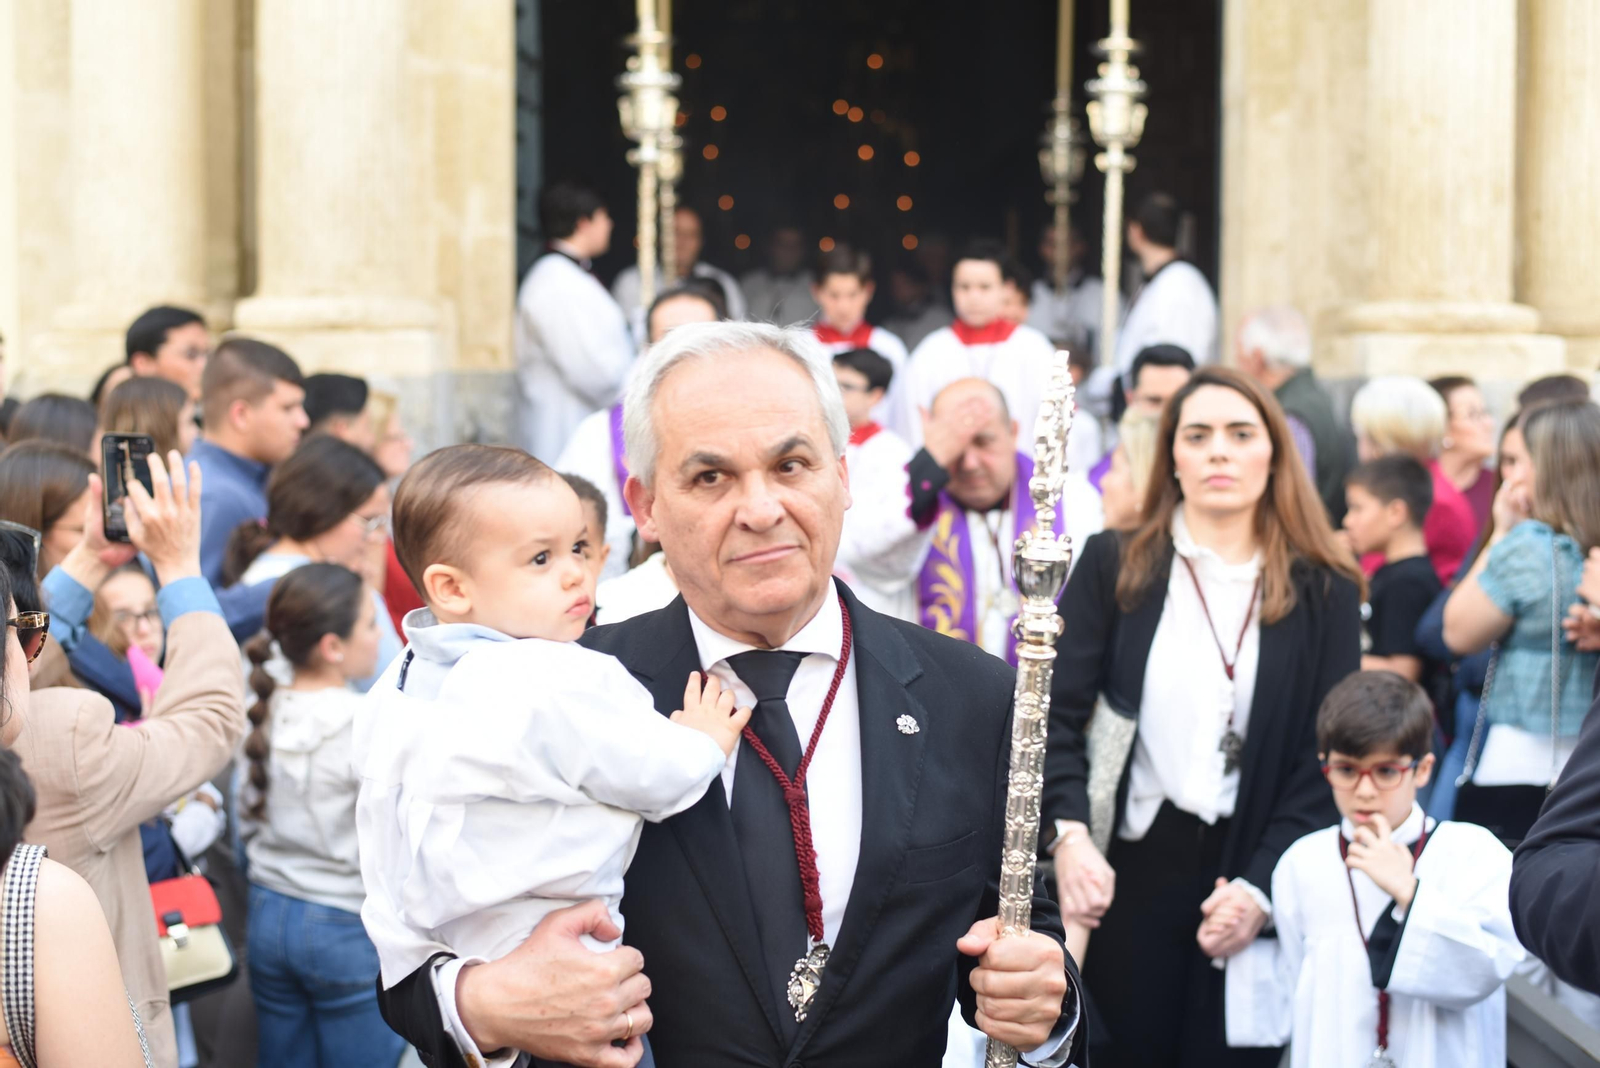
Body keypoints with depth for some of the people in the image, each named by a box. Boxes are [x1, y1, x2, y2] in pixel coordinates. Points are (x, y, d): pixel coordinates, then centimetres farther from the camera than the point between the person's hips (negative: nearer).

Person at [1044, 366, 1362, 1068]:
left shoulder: (1325, 591, 2)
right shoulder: (1114, 566, 1)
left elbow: (1327, 757, -1)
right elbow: (1057, 716, -5)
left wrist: (1262, 886, -11)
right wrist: (1069, 837, -20)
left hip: (1250, 874, 0)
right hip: (1127, 863, 0)